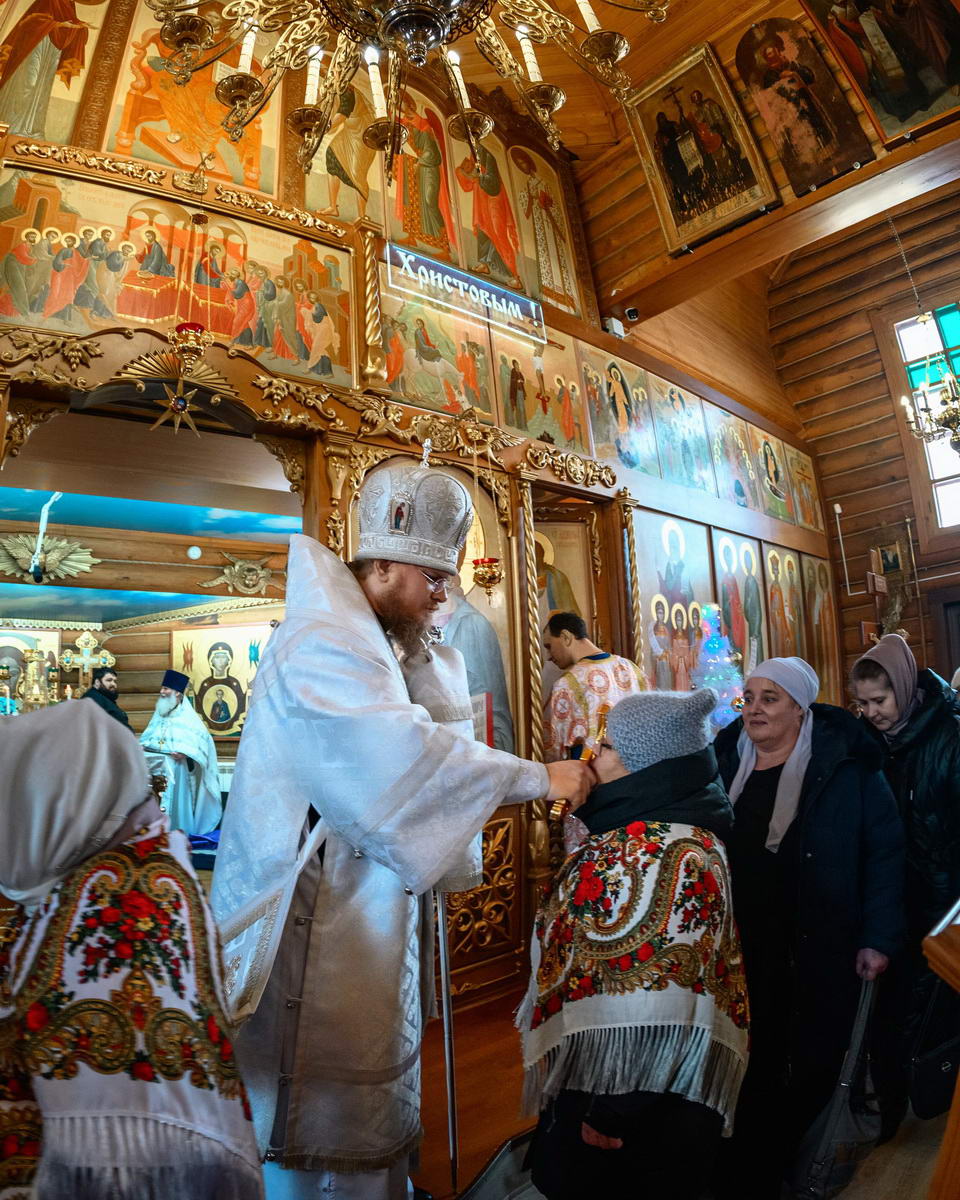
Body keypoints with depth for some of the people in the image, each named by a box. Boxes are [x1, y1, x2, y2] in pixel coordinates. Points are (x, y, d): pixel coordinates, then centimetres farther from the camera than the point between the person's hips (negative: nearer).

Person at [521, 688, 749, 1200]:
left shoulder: (672, 854, -27)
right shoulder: (640, 832, 2)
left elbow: (660, 1003, -27)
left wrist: (611, 1109, -19)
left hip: (644, 1086, -8)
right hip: (599, 1061, 8)